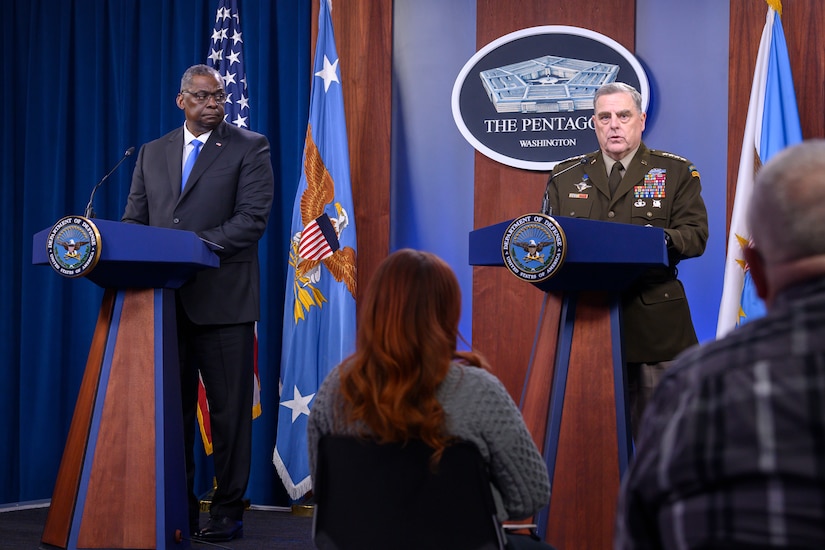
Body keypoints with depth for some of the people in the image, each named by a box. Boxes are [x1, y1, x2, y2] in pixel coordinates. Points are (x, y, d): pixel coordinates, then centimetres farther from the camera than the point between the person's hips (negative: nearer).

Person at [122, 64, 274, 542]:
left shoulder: (250, 148, 1)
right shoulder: (153, 153, 16)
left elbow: (253, 219, -10)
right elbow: (134, 221, 14)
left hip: (223, 299, -4)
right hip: (166, 299, 4)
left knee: (229, 408, 1)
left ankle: (229, 511, 9)